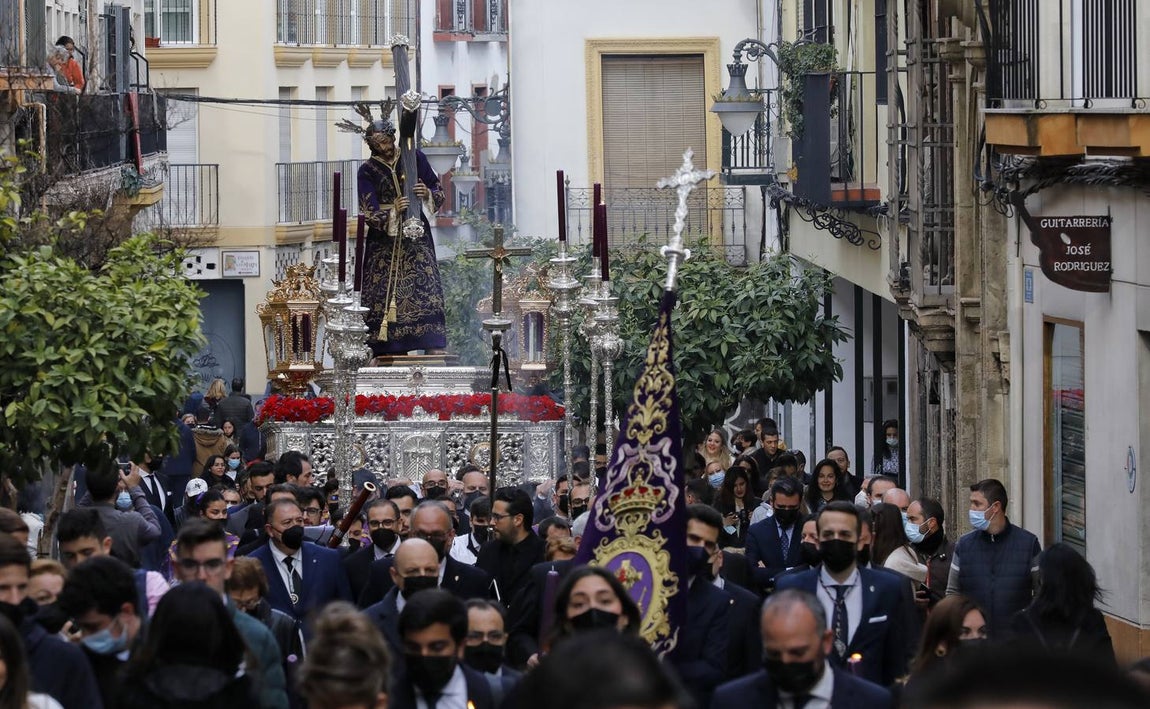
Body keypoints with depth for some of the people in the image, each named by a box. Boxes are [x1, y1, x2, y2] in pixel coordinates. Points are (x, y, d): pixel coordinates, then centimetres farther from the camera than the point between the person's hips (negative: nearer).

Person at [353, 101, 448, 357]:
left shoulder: (414, 157, 4)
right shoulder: (367, 171, 0)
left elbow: (439, 192, 9)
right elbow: (370, 213, -8)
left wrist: (427, 194, -14)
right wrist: (392, 212, -27)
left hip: (415, 236, 0)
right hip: (383, 239, 0)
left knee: (426, 286, -12)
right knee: (382, 292, -7)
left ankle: (434, 348, -17)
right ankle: (386, 350, -5)